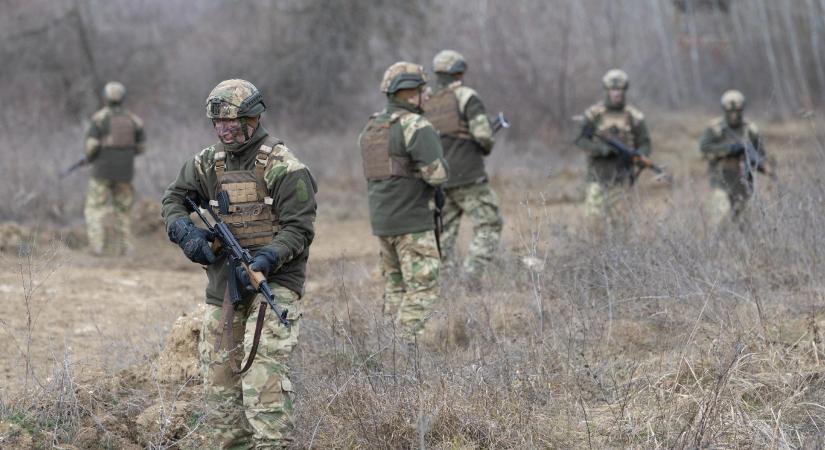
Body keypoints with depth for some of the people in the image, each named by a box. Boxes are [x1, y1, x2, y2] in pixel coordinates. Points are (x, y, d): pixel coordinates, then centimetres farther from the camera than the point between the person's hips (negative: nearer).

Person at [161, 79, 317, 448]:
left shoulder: (282, 166, -10)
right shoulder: (209, 162, 10)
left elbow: (299, 229, -12)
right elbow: (174, 199, 17)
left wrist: (264, 260, -25)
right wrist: (186, 232, -4)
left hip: (272, 283, -7)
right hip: (222, 288, 7)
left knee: (264, 375, -19)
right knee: (218, 383, 8)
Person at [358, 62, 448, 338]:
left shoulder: (371, 128, 11)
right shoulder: (417, 128, -15)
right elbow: (437, 174, -20)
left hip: (381, 220, 8)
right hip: (412, 222, -8)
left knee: (395, 286, 15)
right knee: (422, 289, -6)